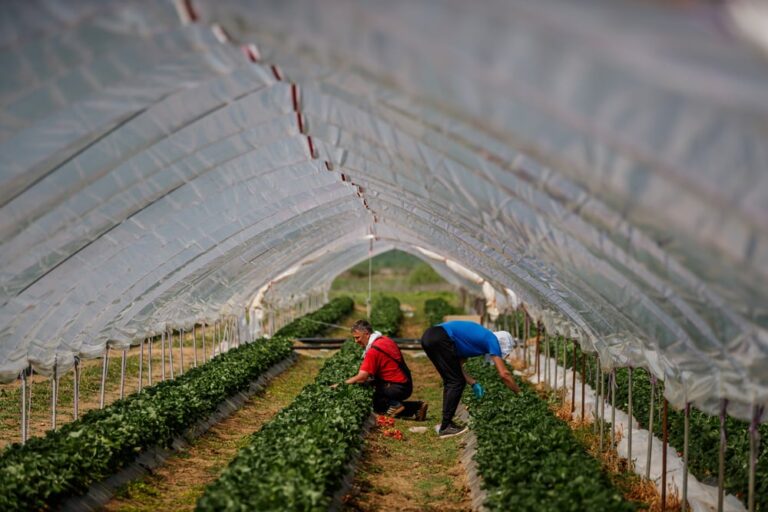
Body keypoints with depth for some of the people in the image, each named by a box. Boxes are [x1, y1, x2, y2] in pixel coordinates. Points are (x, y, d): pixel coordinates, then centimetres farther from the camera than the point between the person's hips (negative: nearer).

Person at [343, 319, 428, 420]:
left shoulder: (373, 350, -18)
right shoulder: (385, 340, 10)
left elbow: (361, 378, -21)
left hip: (397, 388, -9)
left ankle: (394, 405, -11)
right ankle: (416, 407, 11)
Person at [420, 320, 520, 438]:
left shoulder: (479, 337, 30)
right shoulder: (492, 340, 6)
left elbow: (457, 366, 28)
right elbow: (504, 374, 3)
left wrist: (474, 384, 23)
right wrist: (519, 393, 14)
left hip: (428, 336, 9)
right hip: (440, 338, -9)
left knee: (450, 382, 19)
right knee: (456, 382, 1)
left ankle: (447, 423, 21)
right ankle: (445, 427, 2)